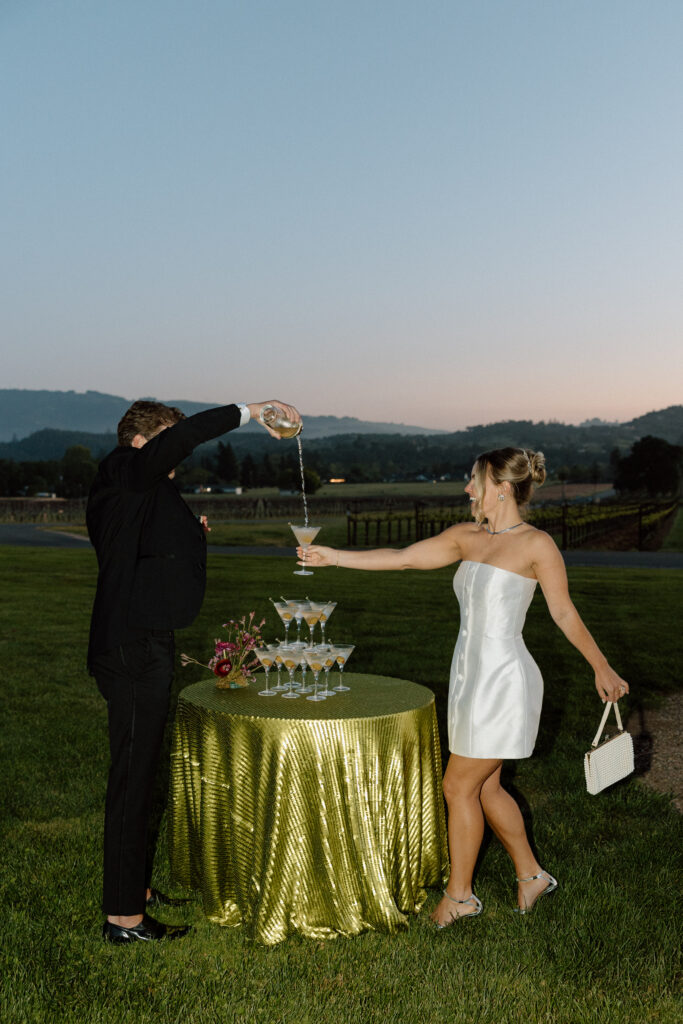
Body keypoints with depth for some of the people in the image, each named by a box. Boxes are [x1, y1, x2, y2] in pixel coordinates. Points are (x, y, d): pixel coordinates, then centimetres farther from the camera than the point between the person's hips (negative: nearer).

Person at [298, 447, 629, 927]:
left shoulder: (537, 544, -10)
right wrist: (335, 557, 10)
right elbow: (402, 558, 11)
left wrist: (602, 668, -7)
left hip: (503, 680, -7)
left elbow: (565, 612, -4)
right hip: (472, 675, 7)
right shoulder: (467, 537, 8)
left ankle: (459, 894, 19)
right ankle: (531, 875, 34)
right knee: (486, 787, 15)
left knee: (459, 786, 1)